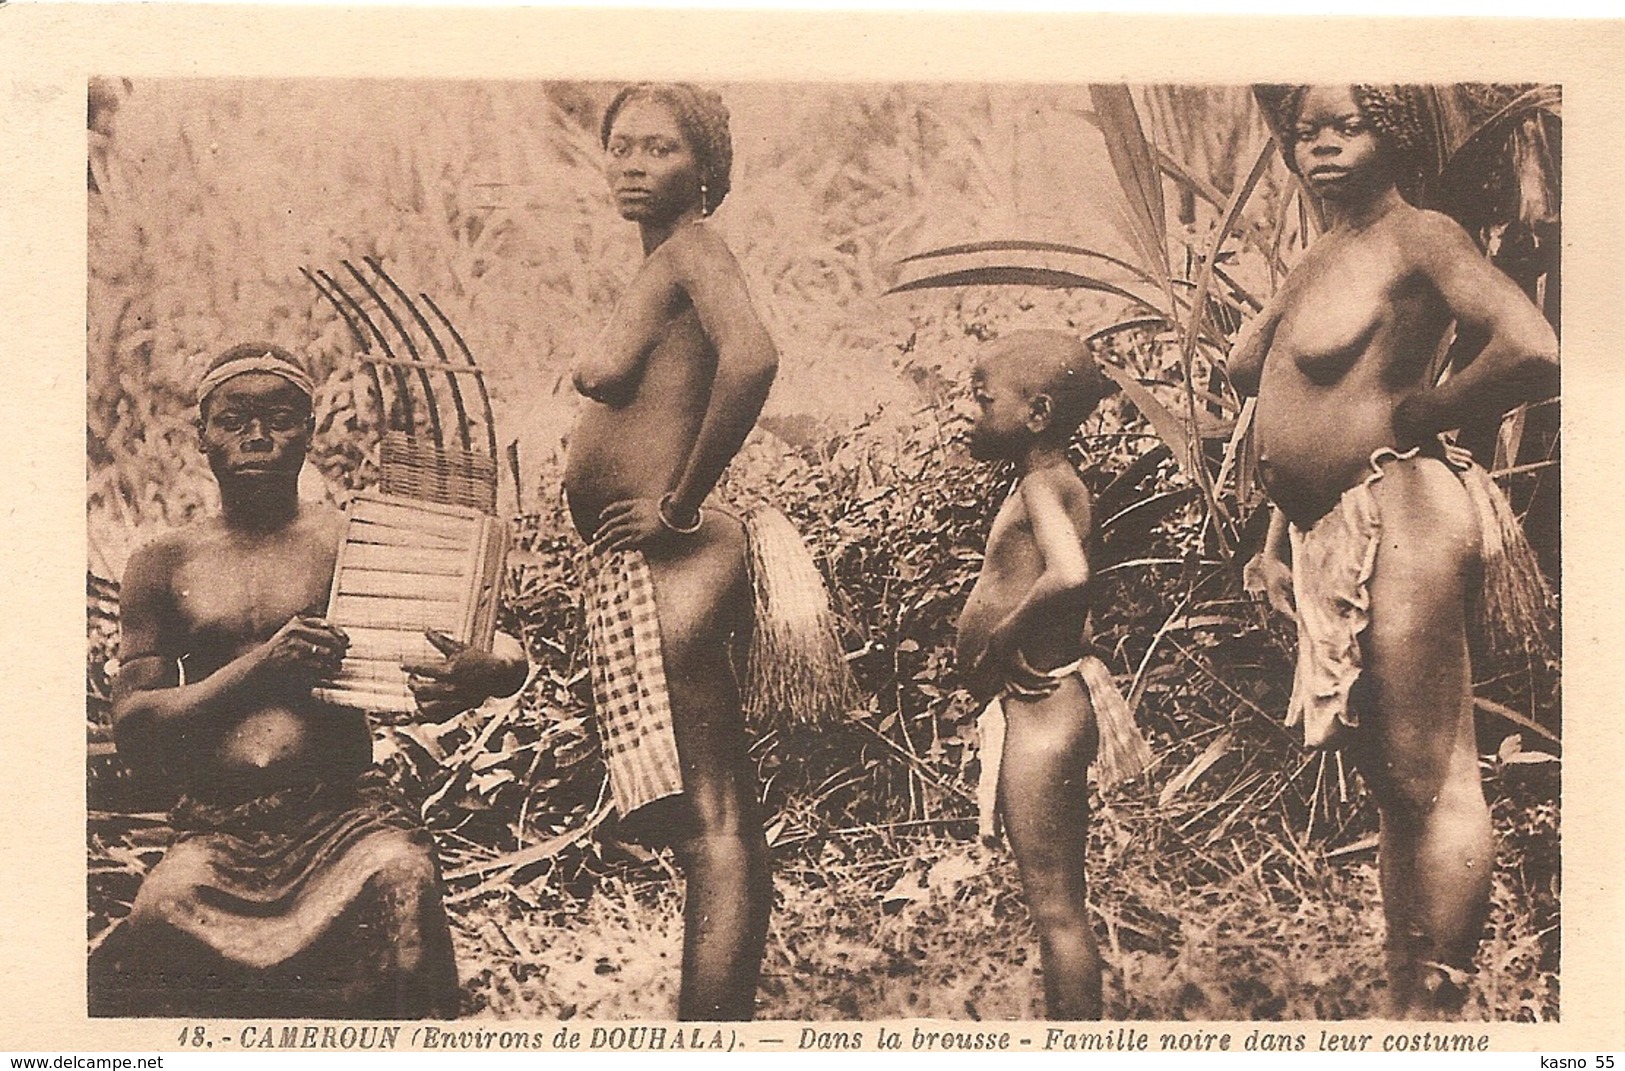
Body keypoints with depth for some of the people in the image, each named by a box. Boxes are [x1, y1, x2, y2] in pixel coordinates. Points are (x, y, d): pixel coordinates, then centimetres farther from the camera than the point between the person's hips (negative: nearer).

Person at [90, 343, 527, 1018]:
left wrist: (485, 676, -15)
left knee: (401, 875, -30)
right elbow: (133, 734, 5)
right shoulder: (165, 565, 12)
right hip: (215, 833, 1)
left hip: (346, 815, -1)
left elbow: (512, 657, 11)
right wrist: (260, 665, -9)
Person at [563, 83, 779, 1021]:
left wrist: (680, 503, -23)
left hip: (665, 565, -11)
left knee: (714, 832, -9)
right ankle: (716, 1024, 24)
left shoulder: (693, 250, -10)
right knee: (718, 833, 14)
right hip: (641, 571, 11)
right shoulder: (665, 266, 18)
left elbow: (751, 357, -30)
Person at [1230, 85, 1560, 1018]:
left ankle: (1436, 1010, -1)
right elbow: (1247, 374, 28)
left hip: (1397, 522, -10)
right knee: (1396, 793, 14)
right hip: (1328, 543, 10)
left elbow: (1534, 351, -25)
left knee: (1432, 786, -6)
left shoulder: (1419, 238, -9)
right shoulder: (1318, 261, 17)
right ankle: (1401, 998, 22)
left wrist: (1416, 419, -10)